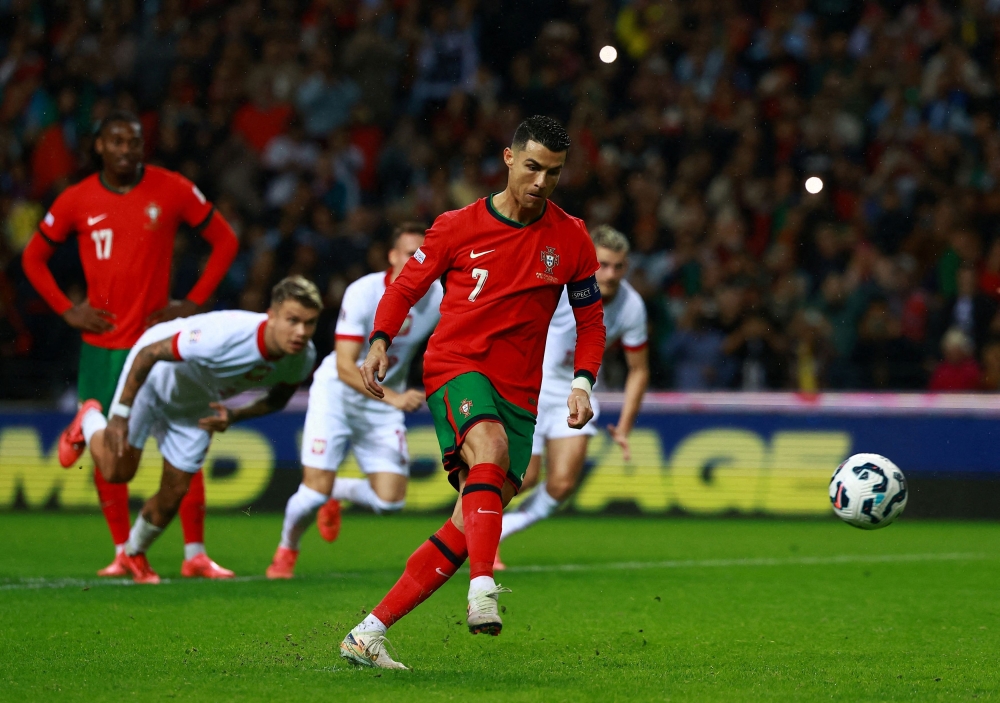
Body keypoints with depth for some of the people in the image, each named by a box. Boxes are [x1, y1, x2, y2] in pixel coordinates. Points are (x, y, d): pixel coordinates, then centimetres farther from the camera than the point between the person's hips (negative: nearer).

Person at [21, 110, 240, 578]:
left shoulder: (172, 191, -2)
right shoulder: (76, 201, 3)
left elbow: (224, 241, 6)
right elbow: (34, 257, 15)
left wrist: (193, 303, -2)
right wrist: (67, 311, 3)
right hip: (102, 344, 2)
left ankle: (195, 554, 0)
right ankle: (123, 553, 14)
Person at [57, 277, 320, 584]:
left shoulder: (303, 359, -26)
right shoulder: (224, 335, -44)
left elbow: (278, 399, -2)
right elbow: (148, 353, -31)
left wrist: (234, 415, -21)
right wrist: (120, 415, -28)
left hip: (196, 407, 5)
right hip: (154, 375, -5)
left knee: (174, 493, 5)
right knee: (117, 470, -6)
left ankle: (134, 553, 35)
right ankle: (89, 420, 27)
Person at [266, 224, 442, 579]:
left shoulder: (437, 297, -14)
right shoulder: (363, 293, -26)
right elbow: (345, 367, -31)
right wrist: (394, 397, -42)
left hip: (385, 404, 4)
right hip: (336, 393, -4)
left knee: (389, 500, -8)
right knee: (315, 490, -14)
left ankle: (337, 492, 26)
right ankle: (286, 550, 19)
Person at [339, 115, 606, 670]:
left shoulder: (571, 240, 6)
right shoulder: (458, 227, 1)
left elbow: (590, 320, 14)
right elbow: (404, 289, 9)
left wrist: (582, 383, -1)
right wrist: (379, 342, -9)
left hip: (519, 393, 3)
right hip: (455, 369, -3)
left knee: (467, 529, -5)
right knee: (490, 445, -36)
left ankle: (368, 633, 1)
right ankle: (482, 589, -48)